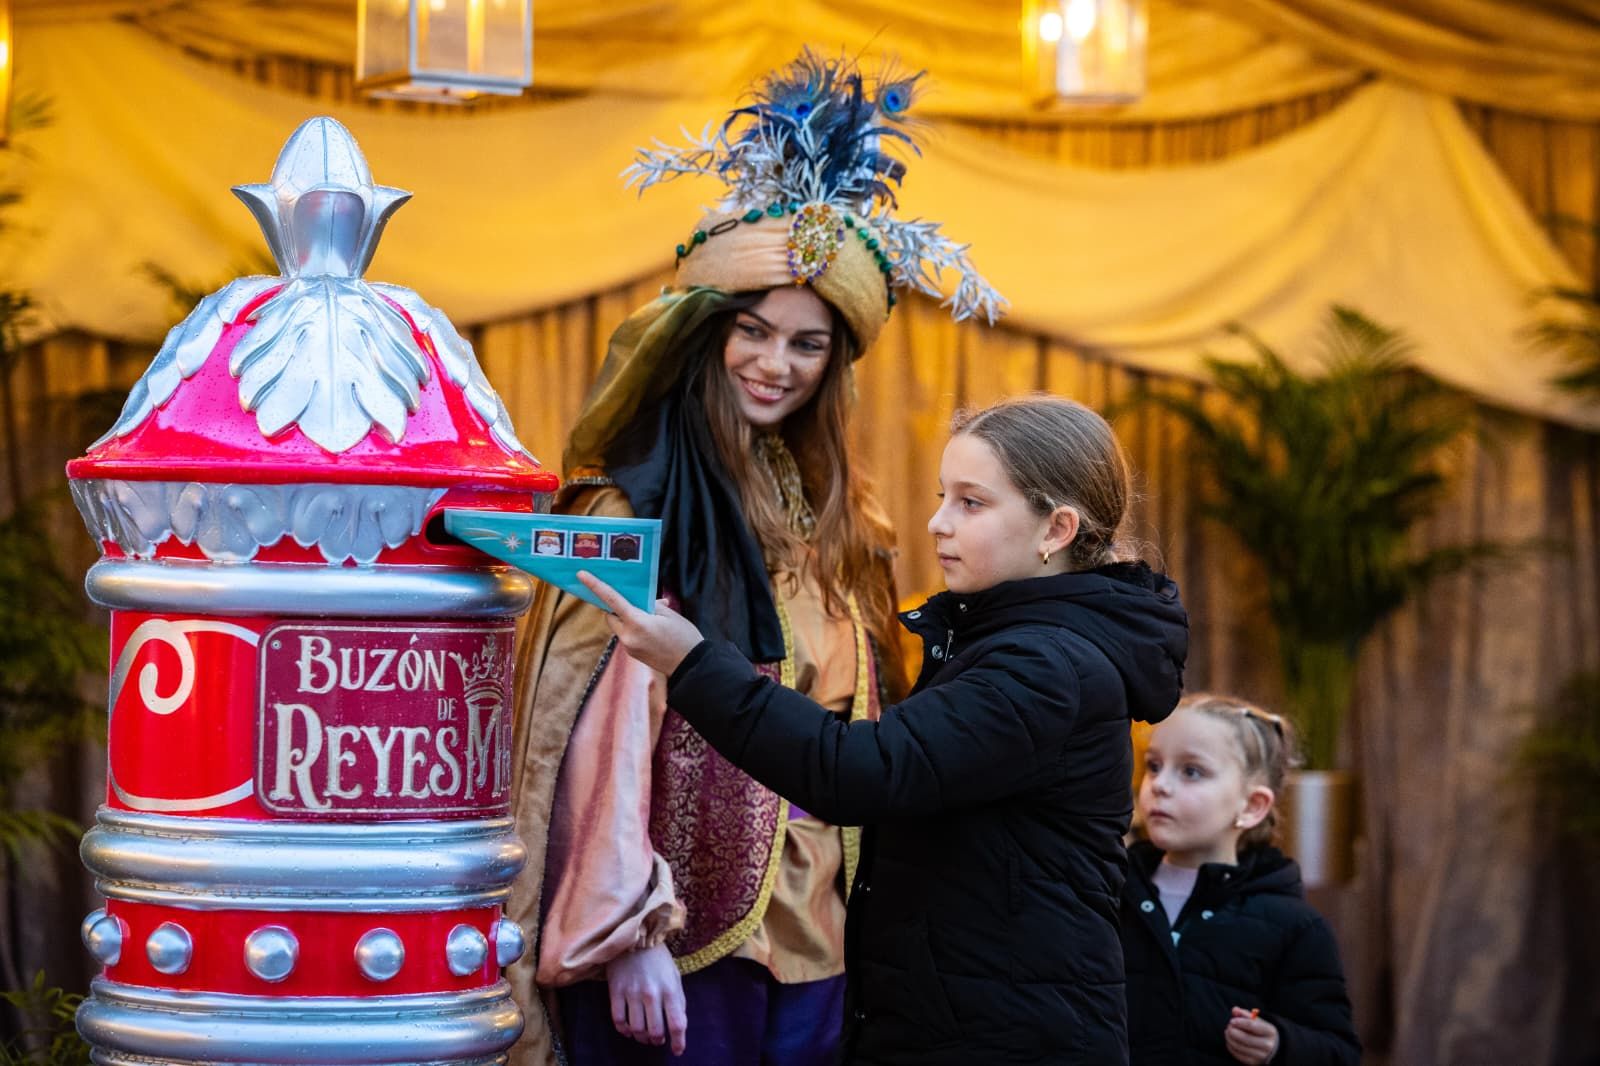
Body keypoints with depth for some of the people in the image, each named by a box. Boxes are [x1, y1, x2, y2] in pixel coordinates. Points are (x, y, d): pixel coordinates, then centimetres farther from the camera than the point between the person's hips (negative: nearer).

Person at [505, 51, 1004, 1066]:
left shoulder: (832, 515, 11)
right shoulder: (639, 504, -10)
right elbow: (601, 737, -15)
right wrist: (628, 932, -20)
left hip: (814, 937, 7)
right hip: (679, 944, -6)